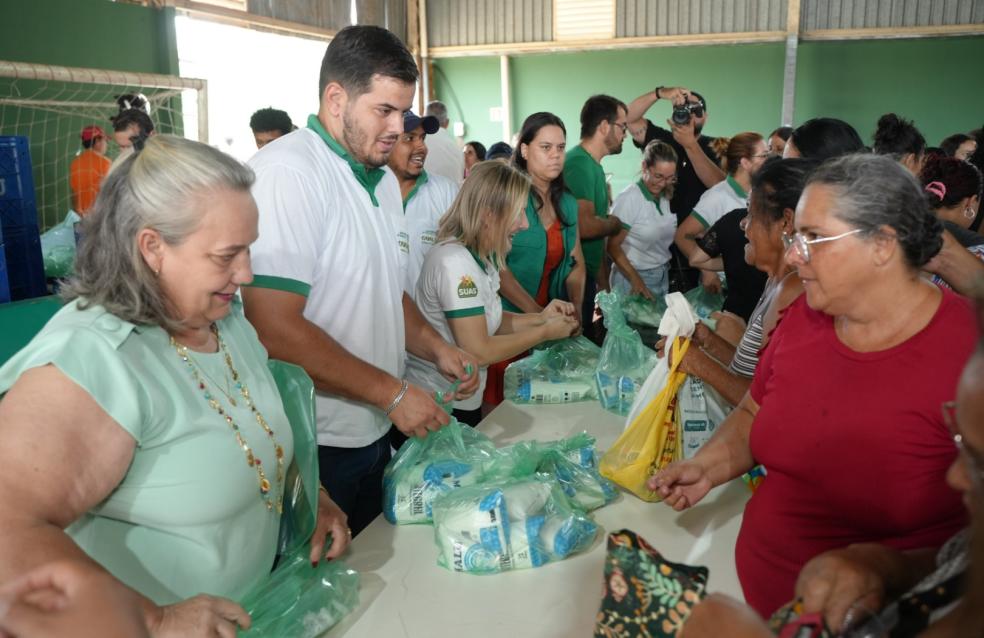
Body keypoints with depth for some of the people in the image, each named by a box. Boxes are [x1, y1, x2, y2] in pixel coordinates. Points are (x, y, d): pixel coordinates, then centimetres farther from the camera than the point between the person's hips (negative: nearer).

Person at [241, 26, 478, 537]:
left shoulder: (383, 180, 10)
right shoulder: (286, 173, -19)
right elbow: (273, 329, -26)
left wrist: (434, 347, 2)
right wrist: (391, 393, -20)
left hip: (373, 433, 8)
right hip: (313, 450, -8)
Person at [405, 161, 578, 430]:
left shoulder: (480, 258, 5)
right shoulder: (455, 262, -24)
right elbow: (477, 352, -24)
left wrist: (539, 317, -2)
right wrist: (545, 332, -14)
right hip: (438, 408, -9)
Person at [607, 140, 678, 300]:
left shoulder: (667, 197, 4)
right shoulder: (629, 198, -13)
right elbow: (613, 245, -13)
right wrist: (636, 280, -19)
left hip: (663, 278, 6)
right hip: (633, 277, -5)